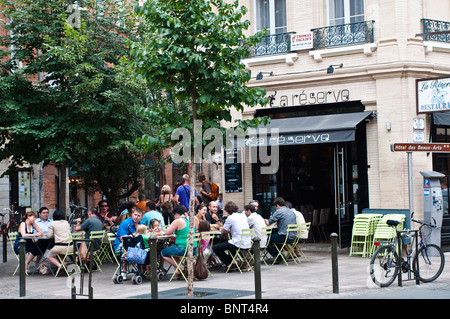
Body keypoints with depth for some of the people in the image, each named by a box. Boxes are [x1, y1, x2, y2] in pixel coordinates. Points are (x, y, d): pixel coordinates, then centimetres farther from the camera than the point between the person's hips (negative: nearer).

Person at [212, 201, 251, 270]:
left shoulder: (230, 218, -6)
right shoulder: (243, 216, 13)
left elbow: (222, 231, 1)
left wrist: (229, 231, 20)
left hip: (238, 245, -8)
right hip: (248, 245, 8)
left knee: (215, 248, 3)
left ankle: (230, 264, 4)